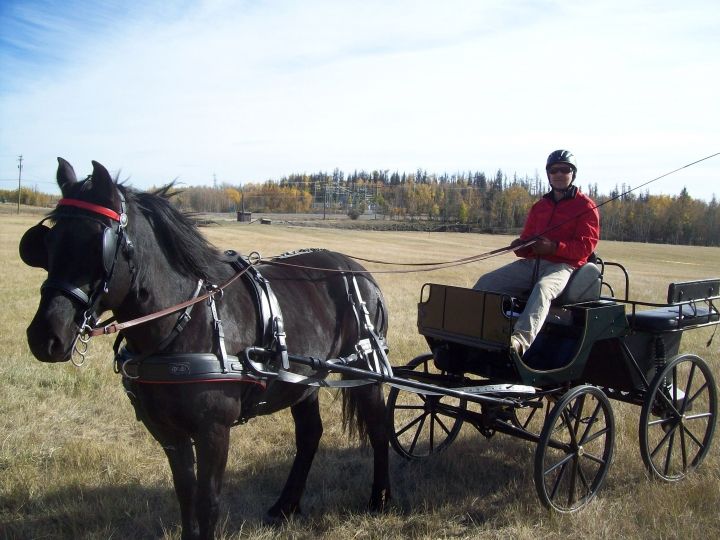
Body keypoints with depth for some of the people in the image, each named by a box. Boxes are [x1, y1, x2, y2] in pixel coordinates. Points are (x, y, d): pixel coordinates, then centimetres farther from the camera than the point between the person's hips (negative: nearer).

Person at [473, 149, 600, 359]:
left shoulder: (585, 206, 4)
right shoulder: (539, 206, 23)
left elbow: (586, 245, -5)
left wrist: (554, 247, -20)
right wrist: (521, 245, -2)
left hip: (564, 265, -6)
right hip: (532, 263, 6)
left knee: (542, 288, -40)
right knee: (487, 282, -14)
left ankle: (520, 340, -58)